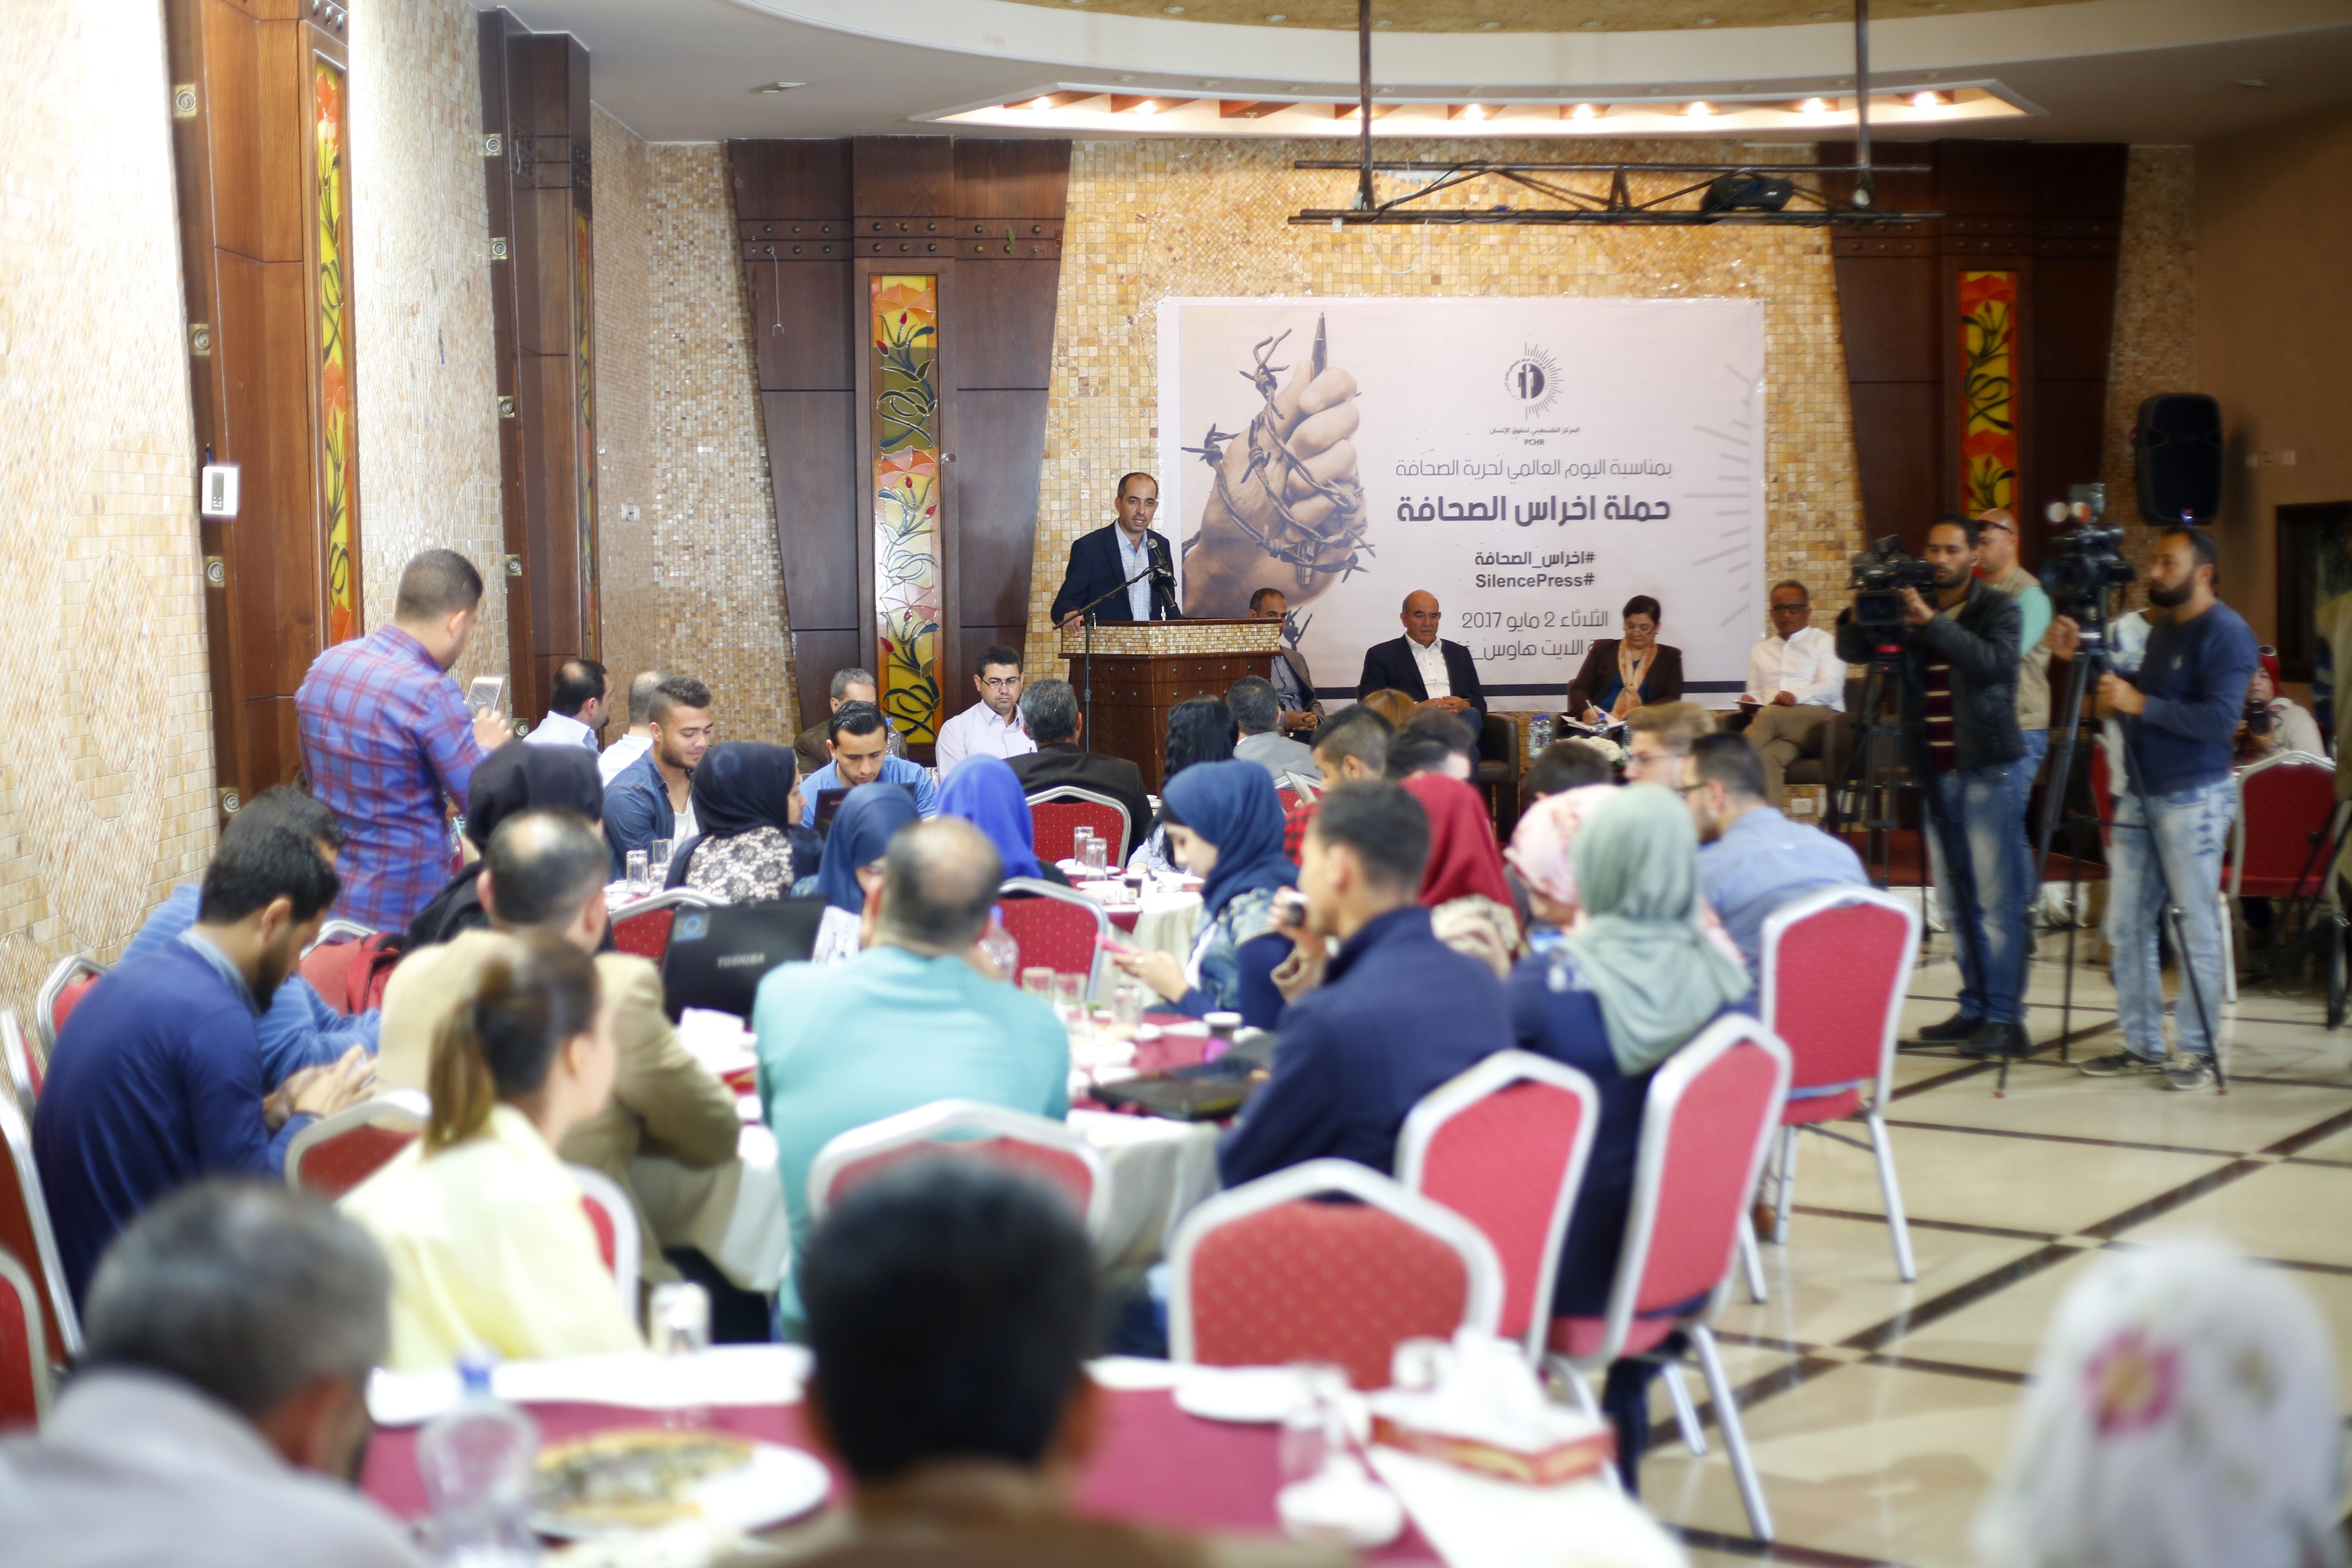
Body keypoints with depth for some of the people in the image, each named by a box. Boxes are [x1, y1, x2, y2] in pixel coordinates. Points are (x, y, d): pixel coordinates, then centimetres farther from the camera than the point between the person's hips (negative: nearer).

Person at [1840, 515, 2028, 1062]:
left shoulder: (1999, 608, -2)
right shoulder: (1910, 609, 11)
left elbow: (1996, 661, -21)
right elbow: (1852, 652, 4)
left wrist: (1933, 622, -28)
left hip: (1987, 770, -5)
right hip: (1936, 772, 5)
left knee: (1995, 900, -8)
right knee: (1954, 902, 8)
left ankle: (2005, 1018, -7)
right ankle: (1974, 1008, 15)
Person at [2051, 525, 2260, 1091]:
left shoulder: (2227, 634, -11)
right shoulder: (2162, 629, 16)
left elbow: (2220, 720, -20)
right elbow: (2131, 696, 24)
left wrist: (2140, 704, -22)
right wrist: (2081, 657, 14)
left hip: (2194, 798, -9)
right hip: (2141, 796, 9)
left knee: (2197, 927, -2)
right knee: (2126, 926, 8)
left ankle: (2197, 1051, 4)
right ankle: (2141, 1044, 17)